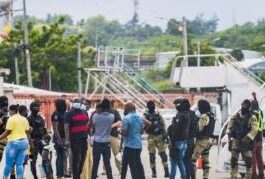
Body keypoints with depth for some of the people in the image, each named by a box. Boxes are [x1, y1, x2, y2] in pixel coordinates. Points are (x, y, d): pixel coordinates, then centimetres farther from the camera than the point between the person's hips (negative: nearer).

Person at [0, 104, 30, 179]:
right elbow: (27, 132, 13)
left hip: (14, 142, -6)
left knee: (8, 163, 3)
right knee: (20, 163, 5)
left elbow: (7, 132, -11)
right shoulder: (24, 119, 12)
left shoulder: (11, 119, -8)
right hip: (24, 142, 6)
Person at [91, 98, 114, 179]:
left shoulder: (96, 115, -10)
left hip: (97, 142, 0)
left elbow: (93, 126, 3)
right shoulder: (111, 116, -7)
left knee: (95, 164, 7)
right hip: (106, 142, 0)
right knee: (107, 164, 4)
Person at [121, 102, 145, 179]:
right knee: (138, 164, 14)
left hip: (129, 145, -7)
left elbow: (123, 132, -17)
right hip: (139, 144, 7)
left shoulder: (126, 118, -14)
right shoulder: (139, 118, 8)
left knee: (133, 165, -4)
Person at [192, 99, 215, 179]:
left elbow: (200, 129, -15)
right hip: (208, 140, 9)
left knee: (193, 158, -8)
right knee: (205, 160, 13)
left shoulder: (204, 116, -17)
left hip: (202, 140, -9)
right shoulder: (212, 116, 12)